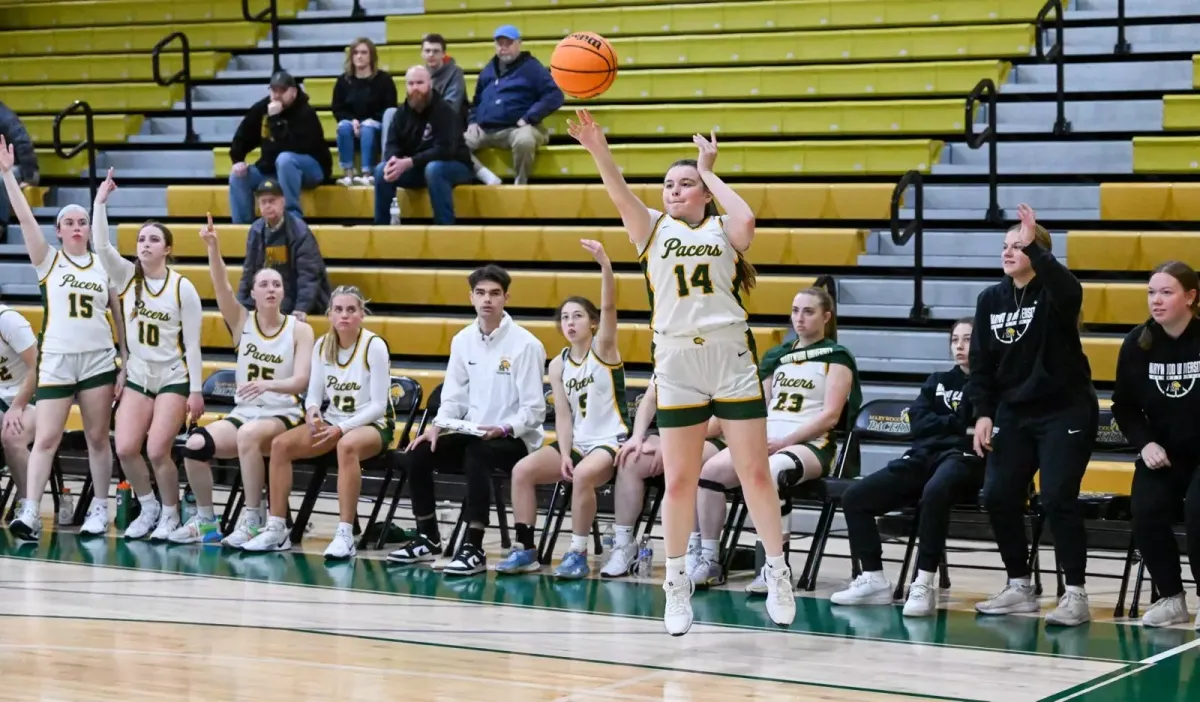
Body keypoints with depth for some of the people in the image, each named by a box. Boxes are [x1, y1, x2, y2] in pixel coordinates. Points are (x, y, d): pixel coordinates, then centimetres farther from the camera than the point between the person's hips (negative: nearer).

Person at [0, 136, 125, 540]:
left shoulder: (104, 265, 7)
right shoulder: (48, 260, 3)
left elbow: (121, 318, 10)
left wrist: (126, 365, 5)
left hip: (99, 360, 1)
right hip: (56, 360, -1)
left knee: (98, 438, 6)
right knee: (46, 438, -6)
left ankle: (100, 509, 15)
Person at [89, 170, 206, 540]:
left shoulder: (182, 287, -8)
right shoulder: (127, 277, 1)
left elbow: (192, 343, -7)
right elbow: (101, 246, -15)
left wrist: (196, 391, -8)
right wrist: (100, 201, -24)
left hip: (173, 378, -4)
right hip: (137, 377, 4)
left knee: (157, 451, -13)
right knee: (125, 449, -9)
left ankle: (170, 514, 10)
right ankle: (148, 508, 15)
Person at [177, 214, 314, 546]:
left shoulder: (299, 330, -2)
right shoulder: (242, 322, 5)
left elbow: (300, 381, -11)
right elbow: (222, 288, -13)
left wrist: (268, 385, -31)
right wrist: (212, 248, -29)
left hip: (283, 416, -3)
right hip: (242, 413, 3)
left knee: (249, 434, -37)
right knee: (195, 445, -23)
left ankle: (252, 519, -29)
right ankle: (206, 521, -5)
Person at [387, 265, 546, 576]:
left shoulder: (526, 345, -12)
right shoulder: (463, 340, 6)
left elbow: (534, 411, -13)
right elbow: (454, 396, 8)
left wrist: (503, 429, -28)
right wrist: (437, 425, -10)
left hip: (514, 439, -6)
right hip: (471, 433, 6)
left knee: (476, 454, -36)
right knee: (418, 453, -14)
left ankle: (474, 549, -33)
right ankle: (428, 539, 2)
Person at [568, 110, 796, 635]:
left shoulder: (722, 229, 8)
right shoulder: (653, 228, 11)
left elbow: (746, 221, -16)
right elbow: (620, 194, -8)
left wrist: (709, 172, -3)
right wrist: (598, 150, -26)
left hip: (732, 358, -1)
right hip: (677, 362, 1)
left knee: (754, 471, 2)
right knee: (679, 480, 4)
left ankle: (777, 572, 13)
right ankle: (676, 582, 15)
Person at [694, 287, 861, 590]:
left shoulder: (836, 358, 4)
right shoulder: (777, 356, 22)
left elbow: (830, 416, -7)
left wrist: (784, 442, -15)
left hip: (811, 445, -6)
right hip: (766, 441, 6)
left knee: (767, 476, -40)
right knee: (709, 471, -22)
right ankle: (709, 560, -14)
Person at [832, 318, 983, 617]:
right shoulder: (937, 382, 26)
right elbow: (919, 423, 10)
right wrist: (958, 425, 0)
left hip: (964, 459, -7)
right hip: (924, 457, 7)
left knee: (934, 492, -42)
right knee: (855, 497, -9)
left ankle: (923, 585, -40)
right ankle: (874, 580, -6)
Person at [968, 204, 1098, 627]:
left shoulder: (1053, 294, -9)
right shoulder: (991, 299, 5)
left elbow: (1068, 289, -36)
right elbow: (981, 363, 7)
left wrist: (1032, 246, -42)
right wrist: (983, 413, -2)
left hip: (1064, 412, -6)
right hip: (1013, 413, 6)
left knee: (1058, 500, -13)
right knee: (997, 498, 0)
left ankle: (1075, 595, -5)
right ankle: (1019, 588, 14)